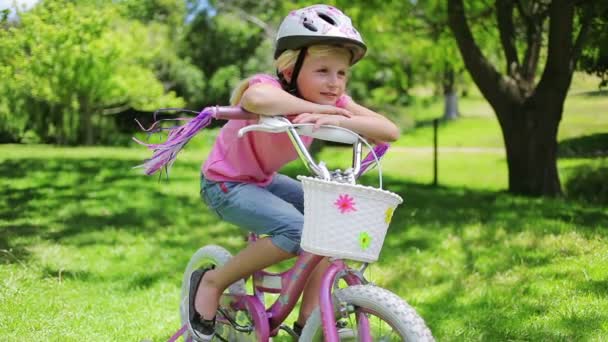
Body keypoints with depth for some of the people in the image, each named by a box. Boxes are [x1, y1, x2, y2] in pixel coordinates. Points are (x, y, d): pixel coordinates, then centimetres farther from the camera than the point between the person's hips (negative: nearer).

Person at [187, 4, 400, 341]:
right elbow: (256, 99, -57)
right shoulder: (271, 88, -30)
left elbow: (390, 130, -23)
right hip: (225, 184, -7)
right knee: (296, 231, -26)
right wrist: (319, 109, -43)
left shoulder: (332, 101, -11)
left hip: (264, 180, 7)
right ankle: (210, 282, -7)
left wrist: (338, 119, -40)